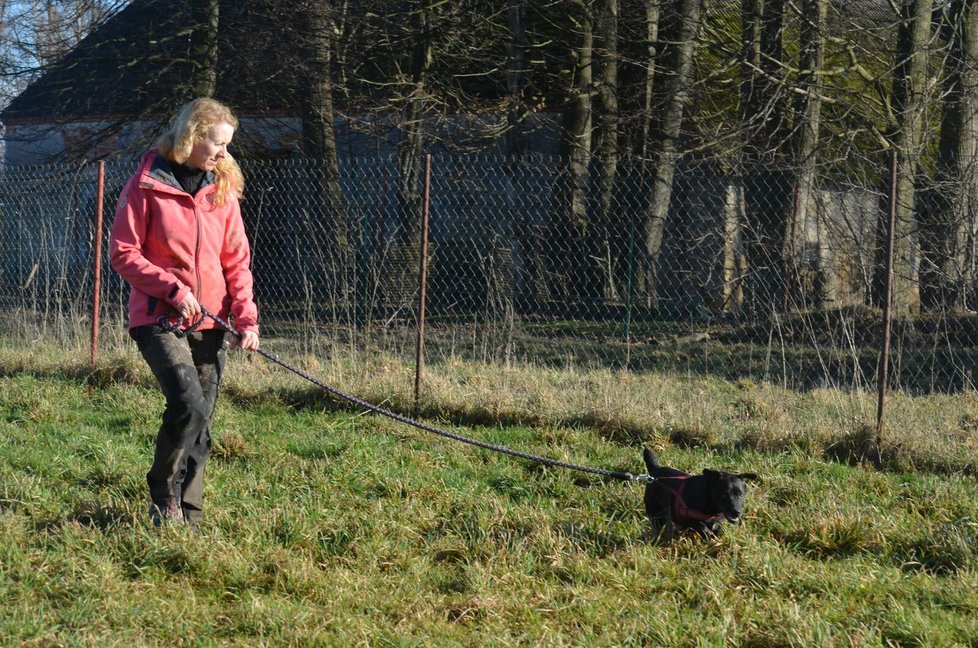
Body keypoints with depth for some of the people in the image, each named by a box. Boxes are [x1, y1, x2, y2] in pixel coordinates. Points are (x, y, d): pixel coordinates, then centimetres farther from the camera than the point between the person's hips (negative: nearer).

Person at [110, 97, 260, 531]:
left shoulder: (223, 189, 9)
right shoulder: (146, 186, -5)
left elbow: (236, 261, 9)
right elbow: (123, 253, -6)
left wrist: (246, 318, -3)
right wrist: (172, 288, -16)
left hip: (210, 324, 5)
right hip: (159, 319, -5)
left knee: (201, 421, 5)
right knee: (188, 403, -22)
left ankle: (186, 517, 16)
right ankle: (162, 494, 0)